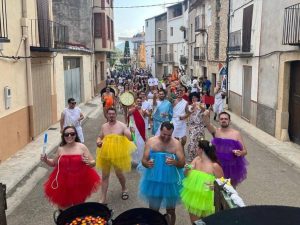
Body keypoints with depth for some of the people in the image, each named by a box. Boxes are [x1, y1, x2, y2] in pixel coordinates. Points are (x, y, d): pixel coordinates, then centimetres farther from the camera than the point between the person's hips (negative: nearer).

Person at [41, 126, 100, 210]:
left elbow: (93, 163, -4)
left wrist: (89, 162, -26)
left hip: (80, 182, -1)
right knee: (64, 206, 10)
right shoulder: (60, 149, 0)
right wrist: (46, 160, -2)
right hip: (64, 182, 1)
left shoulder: (82, 147, -6)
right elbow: (54, 163, 17)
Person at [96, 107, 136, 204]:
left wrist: (128, 133, -37)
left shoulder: (122, 125, -8)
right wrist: (98, 141, -4)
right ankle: (103, 198, 15)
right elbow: (100, 137, 19)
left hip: (118, 154, -3)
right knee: (105, 176, 7)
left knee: (119, 174, 10)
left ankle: (124, 189, 41)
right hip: (105, 154, 4)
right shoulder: (104, 126, 5)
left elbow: (130, 138, -14)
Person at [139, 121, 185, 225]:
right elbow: (144, 160, -4)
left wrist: (175, 163, -29)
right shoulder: (151, 141, -5)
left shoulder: (176, 144, -6)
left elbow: (182, 163, -7)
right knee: (153, 210, 13)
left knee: (171, 211, 15)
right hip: (154, 181, 0)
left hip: (171, 182, 0)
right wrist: (147, 164, -27)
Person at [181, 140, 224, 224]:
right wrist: (187, 169, -18)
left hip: (206, 199, -5)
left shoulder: (214, 166, -20)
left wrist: (214, 186, -29)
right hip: (194, 197, 5)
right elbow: (187, 174, 4)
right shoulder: (196, 159, -2)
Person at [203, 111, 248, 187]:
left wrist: (240, 153, -21)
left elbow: (244, 151, 2)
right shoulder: (216, 131, 0)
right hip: (218, 165, 0)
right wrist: (206, 116, -43)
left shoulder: (236, 133, 0)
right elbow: (207, 124, -22)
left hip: (233, 166, 0)